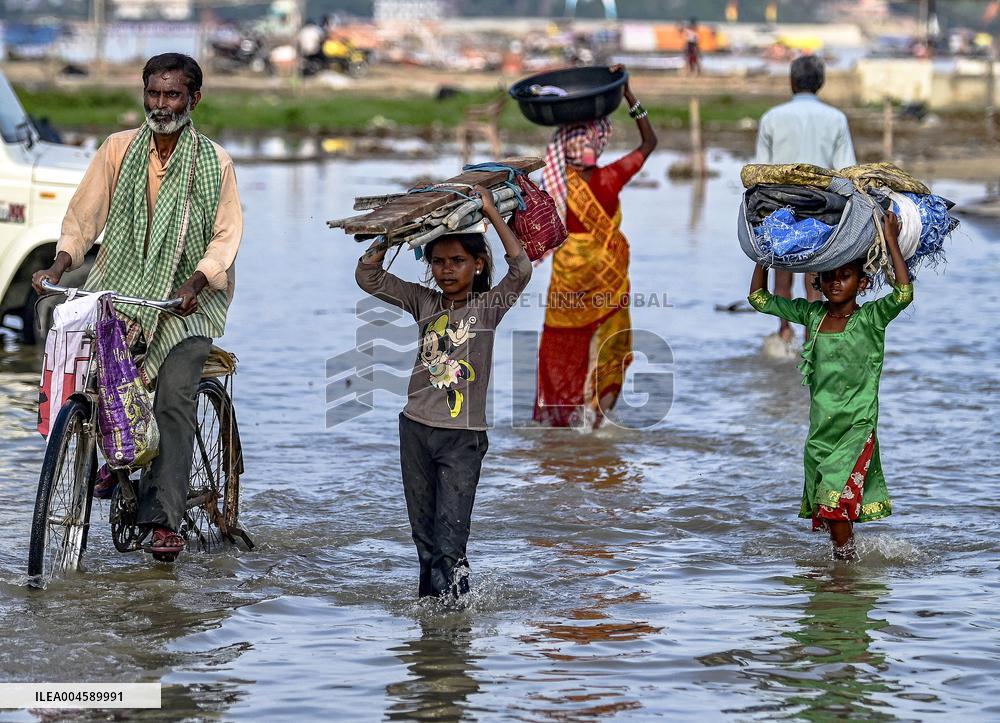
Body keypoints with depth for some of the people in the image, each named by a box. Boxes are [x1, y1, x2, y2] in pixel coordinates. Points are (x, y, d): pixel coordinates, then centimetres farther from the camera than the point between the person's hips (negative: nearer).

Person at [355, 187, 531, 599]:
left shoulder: (488, 306, -2)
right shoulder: (425, 303, 8)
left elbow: (521, 269, -17)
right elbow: (368, 275, 6)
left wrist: (491, 213, -14)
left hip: (463, 437, -4)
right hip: (416, 429, 4)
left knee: (450, 538, -12)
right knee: (423, 534, 11)